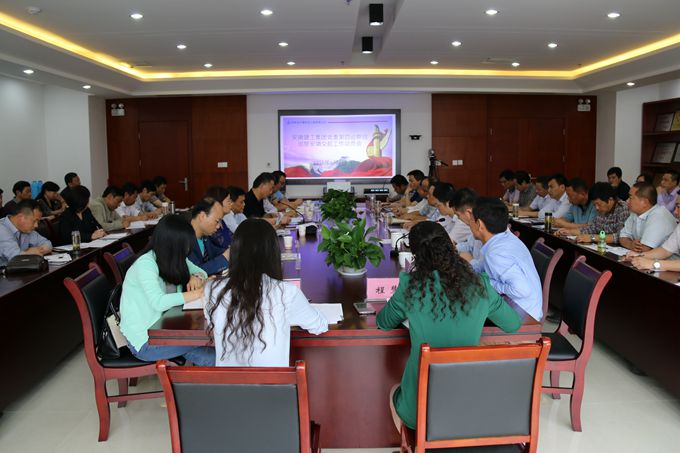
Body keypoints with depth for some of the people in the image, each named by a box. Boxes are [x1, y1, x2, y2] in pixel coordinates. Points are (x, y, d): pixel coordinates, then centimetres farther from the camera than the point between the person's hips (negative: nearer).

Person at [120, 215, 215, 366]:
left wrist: (197, 278, -13)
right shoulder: (145, 263, -23)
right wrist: (199, 292, -33)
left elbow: (201, 272, 11)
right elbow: (158, 302, -36)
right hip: (144, 341, -7)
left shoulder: (174, 258, 1)